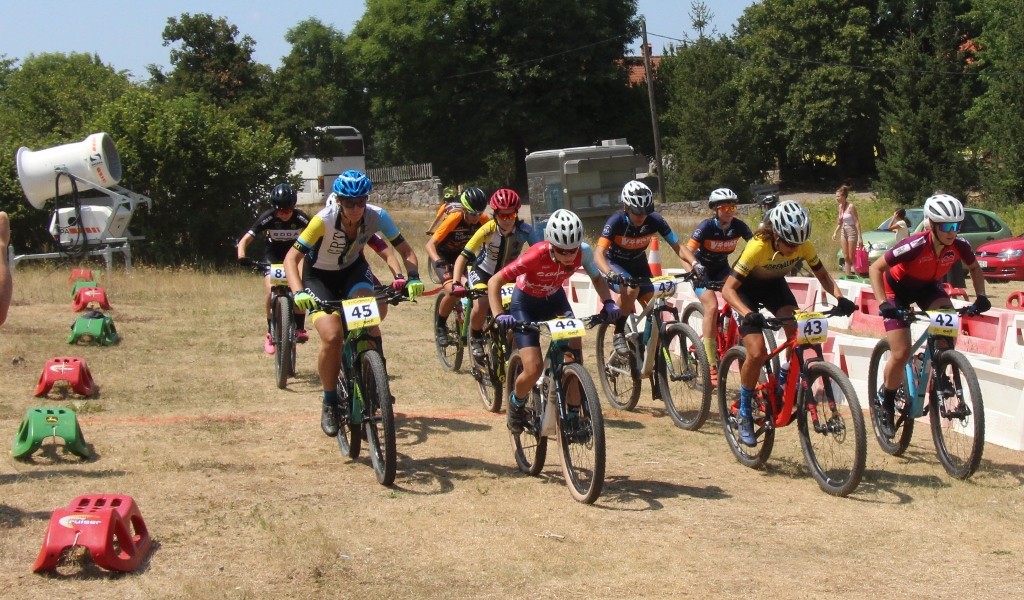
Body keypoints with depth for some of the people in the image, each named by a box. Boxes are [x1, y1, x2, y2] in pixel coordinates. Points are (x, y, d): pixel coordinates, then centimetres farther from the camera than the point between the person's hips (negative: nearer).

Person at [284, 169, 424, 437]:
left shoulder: (377, 216, -24)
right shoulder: (324, 220, -32)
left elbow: (405, 251, -16)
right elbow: (292, 258, -29)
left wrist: (413, 277, -35)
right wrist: (299, 292, -45)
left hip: (353, 270, 2)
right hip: (319, 276, -2)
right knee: (332, 337, -22)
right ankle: (330, 404, -1)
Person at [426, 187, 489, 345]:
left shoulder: (483, 219, -19)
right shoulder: (453, 219, -30)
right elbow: (430, 244, -30)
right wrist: (437, 261, -48)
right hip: (444, 256, -5)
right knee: (452, 291, -27)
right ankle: (440, 327, -4)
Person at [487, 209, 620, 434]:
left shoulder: (583, 253, -25)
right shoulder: (537, 255, -36)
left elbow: (597, 278, -4)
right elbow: (495, 282, -31)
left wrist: (608, 302, -22)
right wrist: (498, 315, -45)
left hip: (555, 299, 4)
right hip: (526, 303, -4)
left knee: (575, 356, -16)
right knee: (533, 369, -16)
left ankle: (573, 416, 0)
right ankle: (516, 403, 17)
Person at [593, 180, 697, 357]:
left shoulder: (655, 220, -22)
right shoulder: (616, 222, -31)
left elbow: (678, 246, -20)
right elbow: (599, 253, -41)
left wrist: (694, 263, -39)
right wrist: (610, 274, -60)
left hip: (638, 264, 4)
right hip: (616, 265, -4)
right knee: (631, 289, -34)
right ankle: (618, 334, -15)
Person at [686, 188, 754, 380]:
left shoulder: (738, 226, -13)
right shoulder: (706, 227, -24)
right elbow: (688, 252, -28)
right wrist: (695, 266, -48)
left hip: (721, 269, 4)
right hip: (703, 271, -4)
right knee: (712, 307, -23)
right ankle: (711, 364, -20)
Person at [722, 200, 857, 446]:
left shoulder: (804, 246, -24)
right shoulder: (758, 247, -37)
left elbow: (822, 275, -9)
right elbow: (728, 288, -36)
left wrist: (839, 297, -28)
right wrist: (748, 313, -53)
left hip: (774, 284, 4)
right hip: (747, 287, -4)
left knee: (798, 329, -24)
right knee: (757, 353, -19)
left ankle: (784, 380, 2)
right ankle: (744, 414, -1)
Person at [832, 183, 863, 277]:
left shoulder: (851, 206, -15)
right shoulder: (840, 207, 7)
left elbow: (857, 222, -16)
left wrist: (860, 237, -19)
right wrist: (835, 232, 2)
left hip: (852, 232, -7)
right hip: (844, 232, 7)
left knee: (851, 257, -4)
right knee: (846, 258, 7)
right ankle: (848, 276, 10)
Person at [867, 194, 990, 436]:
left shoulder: (959, 245, -22)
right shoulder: (916, 245, -36)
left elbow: (974, 268, 2)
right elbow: (875, 268, -29)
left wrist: (981, 296, -13)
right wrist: (883, 303, -39)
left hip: (928, 287, 4)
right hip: (898, 289, -4)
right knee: (901, 354, -13)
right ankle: (885, 402, 11)